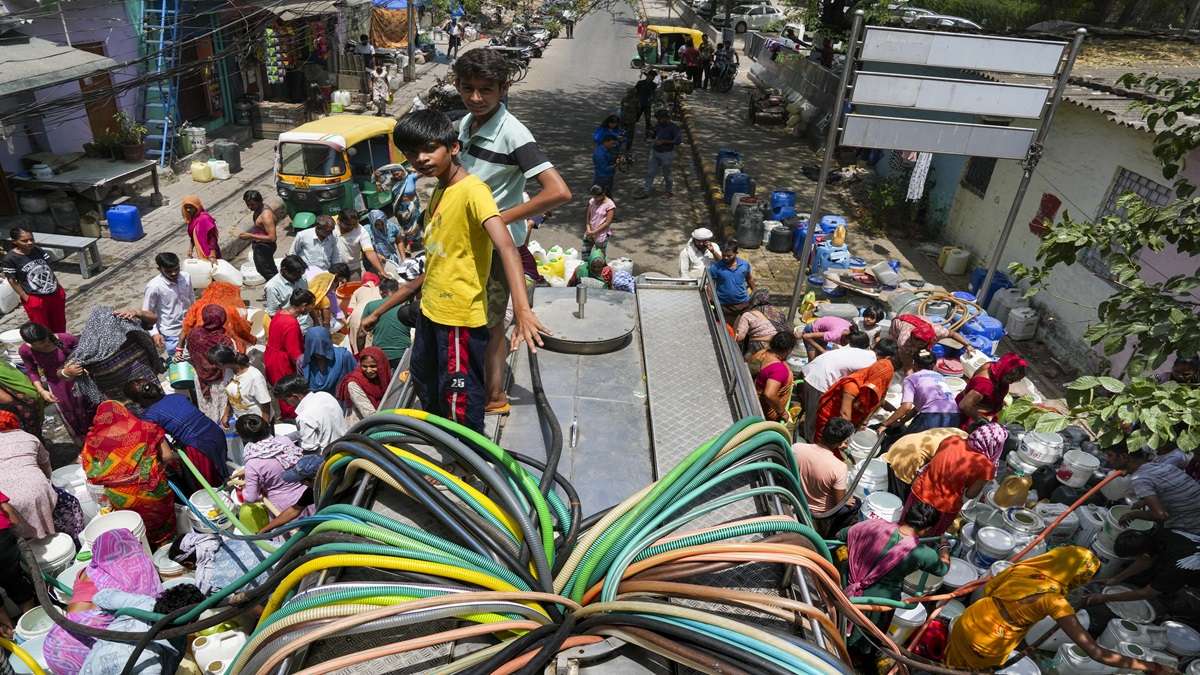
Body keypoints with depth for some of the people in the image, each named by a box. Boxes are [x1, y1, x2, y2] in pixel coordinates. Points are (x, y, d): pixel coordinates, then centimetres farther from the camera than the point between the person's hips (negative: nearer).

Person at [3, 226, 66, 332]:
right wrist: (26, 298, -11)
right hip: (34, 299, -5)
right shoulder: (9, 258, -15)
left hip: (55, 294, 5)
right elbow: (12, 281, -10)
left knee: (60, 326, 19)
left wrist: (60, 288, 7)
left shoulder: (39, 250, -2)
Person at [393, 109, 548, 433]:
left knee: (459, 400, 3)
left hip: (460, 315, -10)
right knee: (424, 378, 28)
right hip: (431, 308, 10)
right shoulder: (439, 190, 7)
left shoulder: (472, 190, -22)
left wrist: (522, 310, -46)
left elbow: (506, 247, -33)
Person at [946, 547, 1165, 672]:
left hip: (966, 624, 4)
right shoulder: (1055, 602, -20)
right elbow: (1096, 653, -21)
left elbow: (988, 589, 9)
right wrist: (1149, 666, -17)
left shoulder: (1020, 568, -5)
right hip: (985, 651, -3)